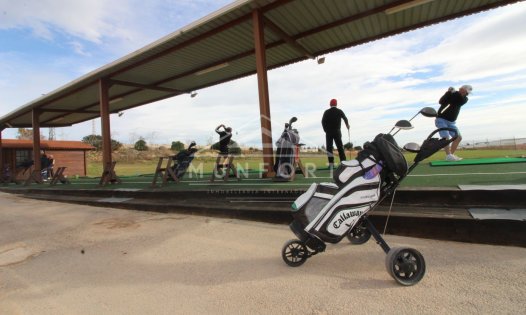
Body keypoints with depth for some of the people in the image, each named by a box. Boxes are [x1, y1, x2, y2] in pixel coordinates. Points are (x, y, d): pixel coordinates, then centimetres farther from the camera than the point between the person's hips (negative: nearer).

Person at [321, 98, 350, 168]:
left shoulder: (327, 112, 0)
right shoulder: (339, 111, 4)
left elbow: (323, 121, -6)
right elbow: (345, 118, 17)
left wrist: (326, 130, 4)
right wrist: (347, 125, 36)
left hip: (329, 132, -1)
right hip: (337, 131, 1)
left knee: (329, 147, 2)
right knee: (340, 147, 7)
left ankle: (331, 163, -4)